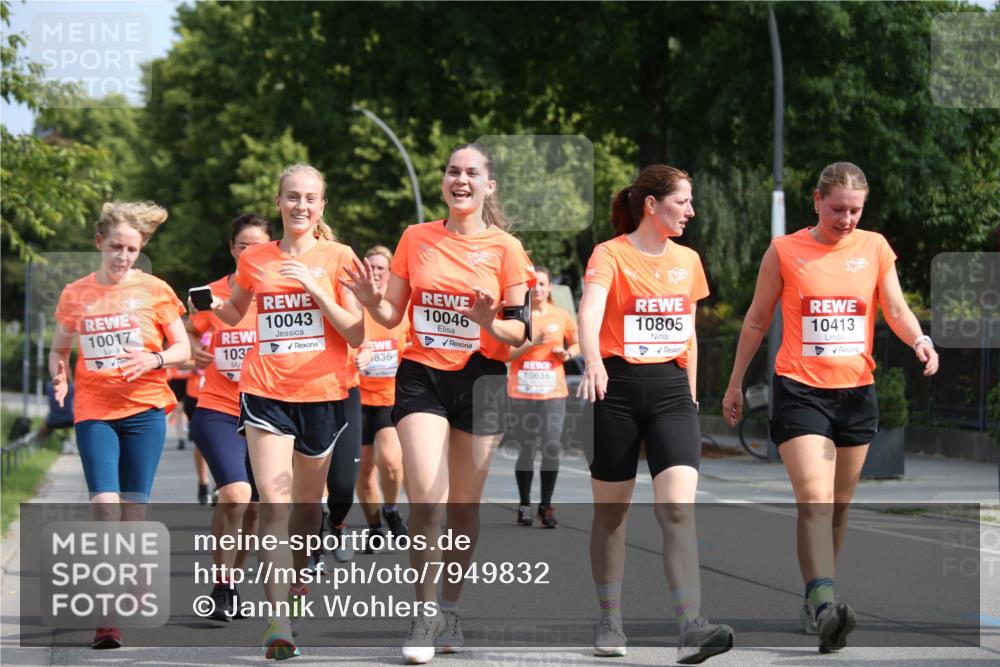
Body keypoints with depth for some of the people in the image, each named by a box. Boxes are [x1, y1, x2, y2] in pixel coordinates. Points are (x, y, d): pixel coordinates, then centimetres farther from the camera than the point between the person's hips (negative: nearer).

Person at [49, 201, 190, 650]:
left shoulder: (154, 291, 1)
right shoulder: (75, 295, 5)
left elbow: (183, 348, 5)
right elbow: (59, 348, 18)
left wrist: (155, 360, -15)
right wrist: (59, 377, -3)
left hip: (144, 409, 0)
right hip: (93, 411, 0)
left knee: (133, 507, 0)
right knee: (105, 505, -12)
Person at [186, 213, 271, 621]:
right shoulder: (212, 296, -2)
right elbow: (188, 334, 13)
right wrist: (195, 353, -7)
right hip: (218, 412, -2)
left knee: (253, 508, 9)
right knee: (235, 495, -21)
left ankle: (231, 583, 29)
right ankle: (221, 588, -10)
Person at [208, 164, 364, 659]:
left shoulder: (338, 257, 0)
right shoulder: (254, 260, 6)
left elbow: (356, 335, -4)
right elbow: (234, 313, 24)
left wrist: (317, 289, -15)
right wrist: (216, 305, 1)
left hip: (321, 394, 0)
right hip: (266, 392, 0)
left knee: (307, 502, 15)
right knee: (274, 504, -13)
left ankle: (296, 582, 43)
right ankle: (280, 625, -19)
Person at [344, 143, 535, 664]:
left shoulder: (505, 248, -1)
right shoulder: (416, 239, 4)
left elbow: (518, 332, -1)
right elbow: (392, 315, 9)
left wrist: (491, 323, -22)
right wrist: (371, 301, -13)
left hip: (480, 380, 0)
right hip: (421, 376, 0)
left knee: (464, 506, 7)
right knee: (426, 499, -14)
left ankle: (450, 608, 23)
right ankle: (424, 614, -3)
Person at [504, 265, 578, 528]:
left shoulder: (561, 316, 6)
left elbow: (577, 344, 20)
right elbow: (505, 353, -3)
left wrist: (567, 353, -2)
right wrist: (532, 343, -17)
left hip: (553, 393, 1)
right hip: (522, 392, -1)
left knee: (552, 449, -7)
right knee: (525, 451, 4)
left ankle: (546, 505, 3)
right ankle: (524, 505, 16)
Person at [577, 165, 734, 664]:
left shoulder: (688, 260, 12)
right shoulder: (610, 254, -5)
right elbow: (589, 313, -22)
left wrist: (691, 394, 20)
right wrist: (593, 363, -40)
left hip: (670, 388, 3)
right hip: (616, 387, -3)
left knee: (679, 509, -12)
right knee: (611, 511, 7)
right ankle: (609, 623, 21)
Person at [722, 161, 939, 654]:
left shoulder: (874, 247, 6)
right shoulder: (784, 251, -1)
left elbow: (895, 308, 3)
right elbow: (757, 319, 8)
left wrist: (919, 341, -19)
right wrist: (736, 383, 12)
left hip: (856, 392, 4)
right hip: (799, 391, -4)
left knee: (839, 504, 10)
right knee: (814, 499, -19)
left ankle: (816, 601, 23)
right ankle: (823, 604, -32)